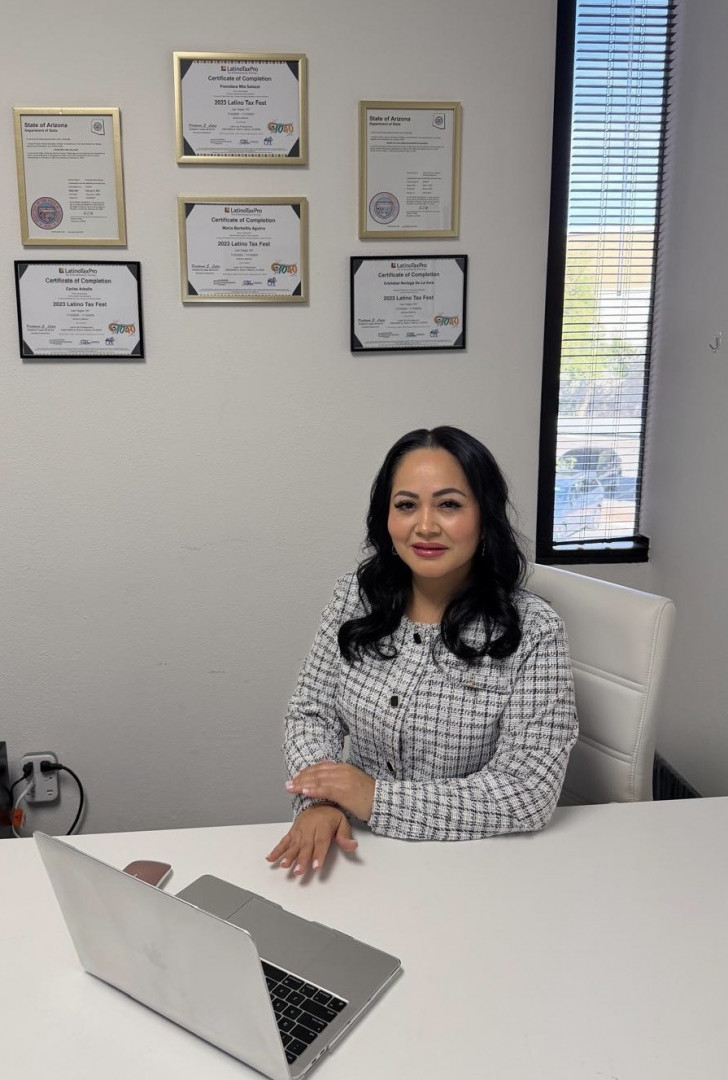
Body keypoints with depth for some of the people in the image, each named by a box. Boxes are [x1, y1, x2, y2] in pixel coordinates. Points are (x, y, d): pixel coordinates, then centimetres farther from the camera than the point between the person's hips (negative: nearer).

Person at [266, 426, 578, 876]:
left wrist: (378, 798, -22)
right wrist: (320, 801, -17)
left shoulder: (533, 632, -14)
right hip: (360, 853, 3)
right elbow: (312, 714, 2)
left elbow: (529, 791, -17)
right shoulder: (356, 598, -1)